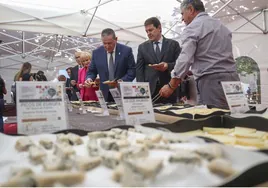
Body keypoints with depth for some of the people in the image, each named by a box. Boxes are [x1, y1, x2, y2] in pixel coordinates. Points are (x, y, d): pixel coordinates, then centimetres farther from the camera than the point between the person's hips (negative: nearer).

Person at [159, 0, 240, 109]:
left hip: (211, 81, -8)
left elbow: (185, 59, -12)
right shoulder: (222, 26, 22)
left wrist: (171, 86, -6)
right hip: (232, 78, 8)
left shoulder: (192, 27, -2)